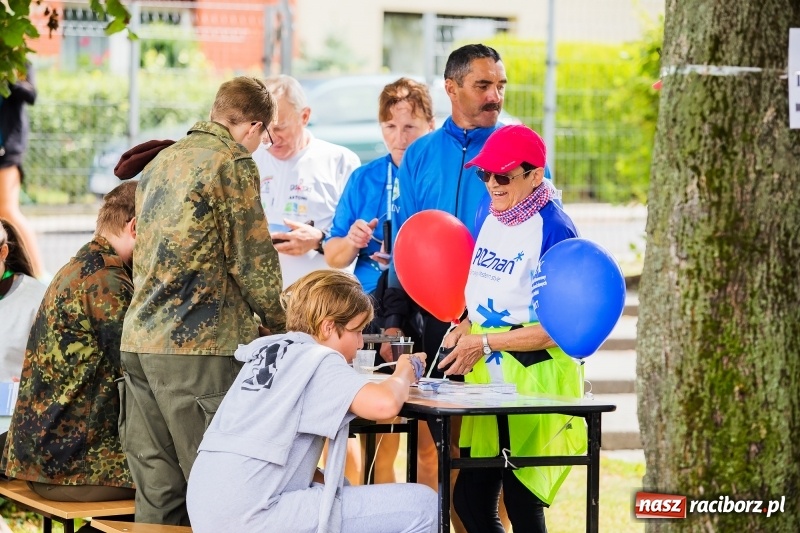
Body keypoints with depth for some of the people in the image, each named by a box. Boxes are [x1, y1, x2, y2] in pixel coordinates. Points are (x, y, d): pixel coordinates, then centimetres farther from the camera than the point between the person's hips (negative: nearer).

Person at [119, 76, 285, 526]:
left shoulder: (162, 162, 20)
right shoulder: (234, 163, -5)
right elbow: (252, 259, -8)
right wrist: (277, 323, 8)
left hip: (140, 339, 8)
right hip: (200, 345, -8)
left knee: (157, 495, 7)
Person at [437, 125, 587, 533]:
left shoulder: (553, 230, -15)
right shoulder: (491, 219, 8)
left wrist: (484, 343, -15)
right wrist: (465, 328, 0)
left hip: (534, 377, -8)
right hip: (487, 375, 8)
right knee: (470, 499, 7)